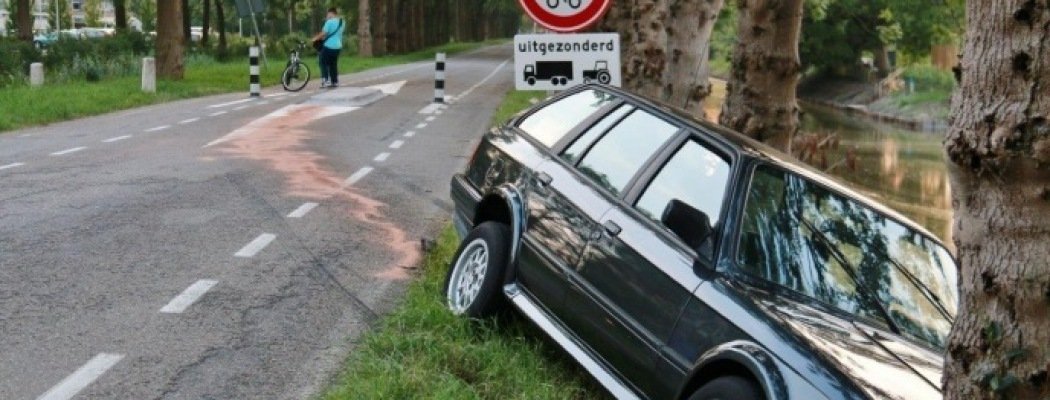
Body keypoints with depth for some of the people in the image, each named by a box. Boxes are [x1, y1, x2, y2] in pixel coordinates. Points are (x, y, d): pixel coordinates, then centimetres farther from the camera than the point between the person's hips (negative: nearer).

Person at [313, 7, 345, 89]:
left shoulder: (330, 22, -15)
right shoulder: (342, 22, 8)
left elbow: (323, 33, -16)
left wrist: (316, 38, -1)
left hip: (328, 46, -7)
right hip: (338, 46, 7)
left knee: (323, 63, 4)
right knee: (334, 64, 15)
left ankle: (326, 80, -6)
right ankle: (335, 82, 15)